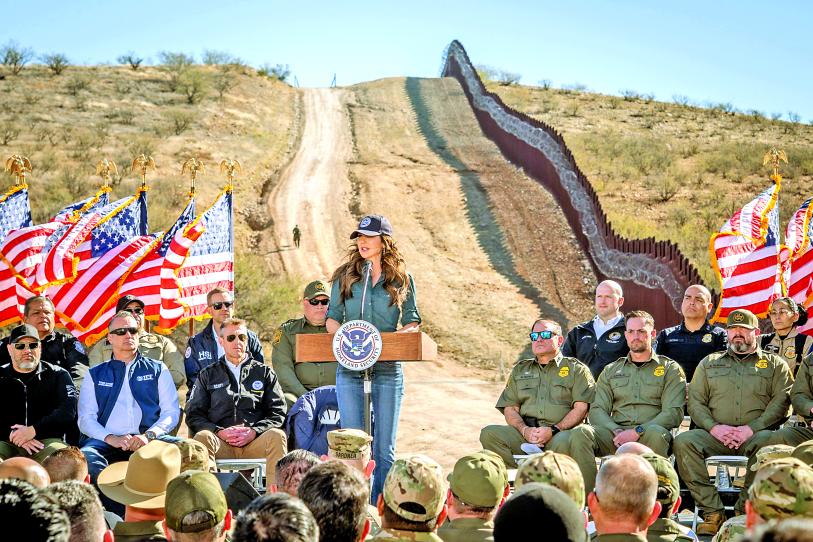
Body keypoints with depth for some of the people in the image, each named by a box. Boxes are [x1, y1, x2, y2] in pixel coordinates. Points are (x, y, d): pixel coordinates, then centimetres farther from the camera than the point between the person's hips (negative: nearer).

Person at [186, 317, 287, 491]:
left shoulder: (264, 372, 21)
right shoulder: (208, 375, 22)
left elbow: (278, 413, 12)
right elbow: (193, 414, 12)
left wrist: (253, 432, -7)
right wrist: (220, 432, -7)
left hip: (255, 441, 0)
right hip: (221, 444, 0)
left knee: (276, 435, -32)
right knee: (202, 436, -32)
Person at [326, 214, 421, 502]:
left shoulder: (402, 279, 4)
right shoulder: (345, 276, 7)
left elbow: (412, 321, 9)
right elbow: (332, 317, 10)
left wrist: (404, 336, -12)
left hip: (388, 369, 0)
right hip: (350, 368, 1)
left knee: (384, 446, 5)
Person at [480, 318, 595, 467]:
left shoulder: (576, 369, 15)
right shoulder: (520, 370, 26)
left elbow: (581, 408, 1)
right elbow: (510, 409, 16)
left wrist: (553, 430, -14)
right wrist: (525, 430, -6)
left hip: (560, 432, -3)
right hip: (525, 433, 4)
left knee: (563, 441, -41)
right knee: (489, 433, -25)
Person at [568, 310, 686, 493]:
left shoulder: (670, 369, 14)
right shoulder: (611, 370, 24)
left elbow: (673, 413, 0)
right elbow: (597, 410, 13)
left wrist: (638, 431, -14)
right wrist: (616, 431, -9)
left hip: (648, 435, -3)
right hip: (615, 433, 3)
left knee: (656, 434, -39)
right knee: (581, 433, -28)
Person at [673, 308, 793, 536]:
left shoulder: (775, 364, 16)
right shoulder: (709, 363, 22)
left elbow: (781, 401, 2)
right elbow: (695, 402, 13)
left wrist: (751, 428, -12)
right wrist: (714, 427, -7)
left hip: (756, 434, -2)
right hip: (715, 435, 2)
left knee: (767, 441, -38)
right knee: (683, 441, -28)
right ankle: (712, 512, -25)